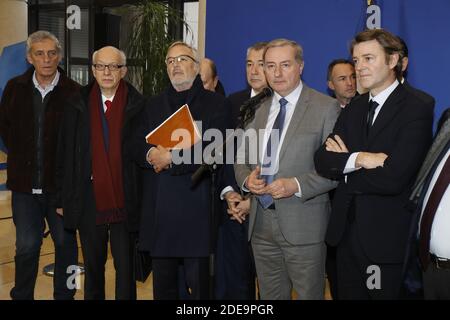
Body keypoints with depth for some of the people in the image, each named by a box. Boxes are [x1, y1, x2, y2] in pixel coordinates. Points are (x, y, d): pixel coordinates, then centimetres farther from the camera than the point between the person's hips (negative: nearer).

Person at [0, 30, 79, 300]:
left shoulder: (74, 92, -9)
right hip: (25, 184, 2)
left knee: (66, 242, 11)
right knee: (27, 245, 8)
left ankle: (64, 295, 27)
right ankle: (22, 296, 25)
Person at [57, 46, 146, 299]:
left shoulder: (138, 105, -3)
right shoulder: (78, 105, 5)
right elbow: (66, 155, 6)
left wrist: (144, 199, -7)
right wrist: (64, 198, 4)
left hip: (124, 200, -2)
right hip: (90, 200, 3)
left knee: (125, 267, 6)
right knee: (92, 266, 16)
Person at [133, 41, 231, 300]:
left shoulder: (215, 103, 0)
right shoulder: (155, 105, 18)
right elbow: (138, 146, 11)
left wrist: (171, 157, -13)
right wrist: (152, 154, -12)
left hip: (196, 207, -5)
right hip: (158, 207, 5)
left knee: (198, 284, 4)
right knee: (163, 284, 15)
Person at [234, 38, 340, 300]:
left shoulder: (326, 107, -5)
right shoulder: (260, 110, 12)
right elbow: (242, 157, 15)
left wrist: (297, 185, -20)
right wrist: (247, 178, -7)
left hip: (303, 226, -5)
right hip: (261, 224, 5)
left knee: (309, 295, 7)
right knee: (270, 297, 16)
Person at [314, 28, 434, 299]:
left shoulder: (416, 111, -13)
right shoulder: (353, 109, 9)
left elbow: (392, 178, -24)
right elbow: (322, 160, -2)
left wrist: (344, 166, -10)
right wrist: (357, 158, -20)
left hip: (387, 236, -6)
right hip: (346, 230, 6)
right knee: (348, 294, 18)